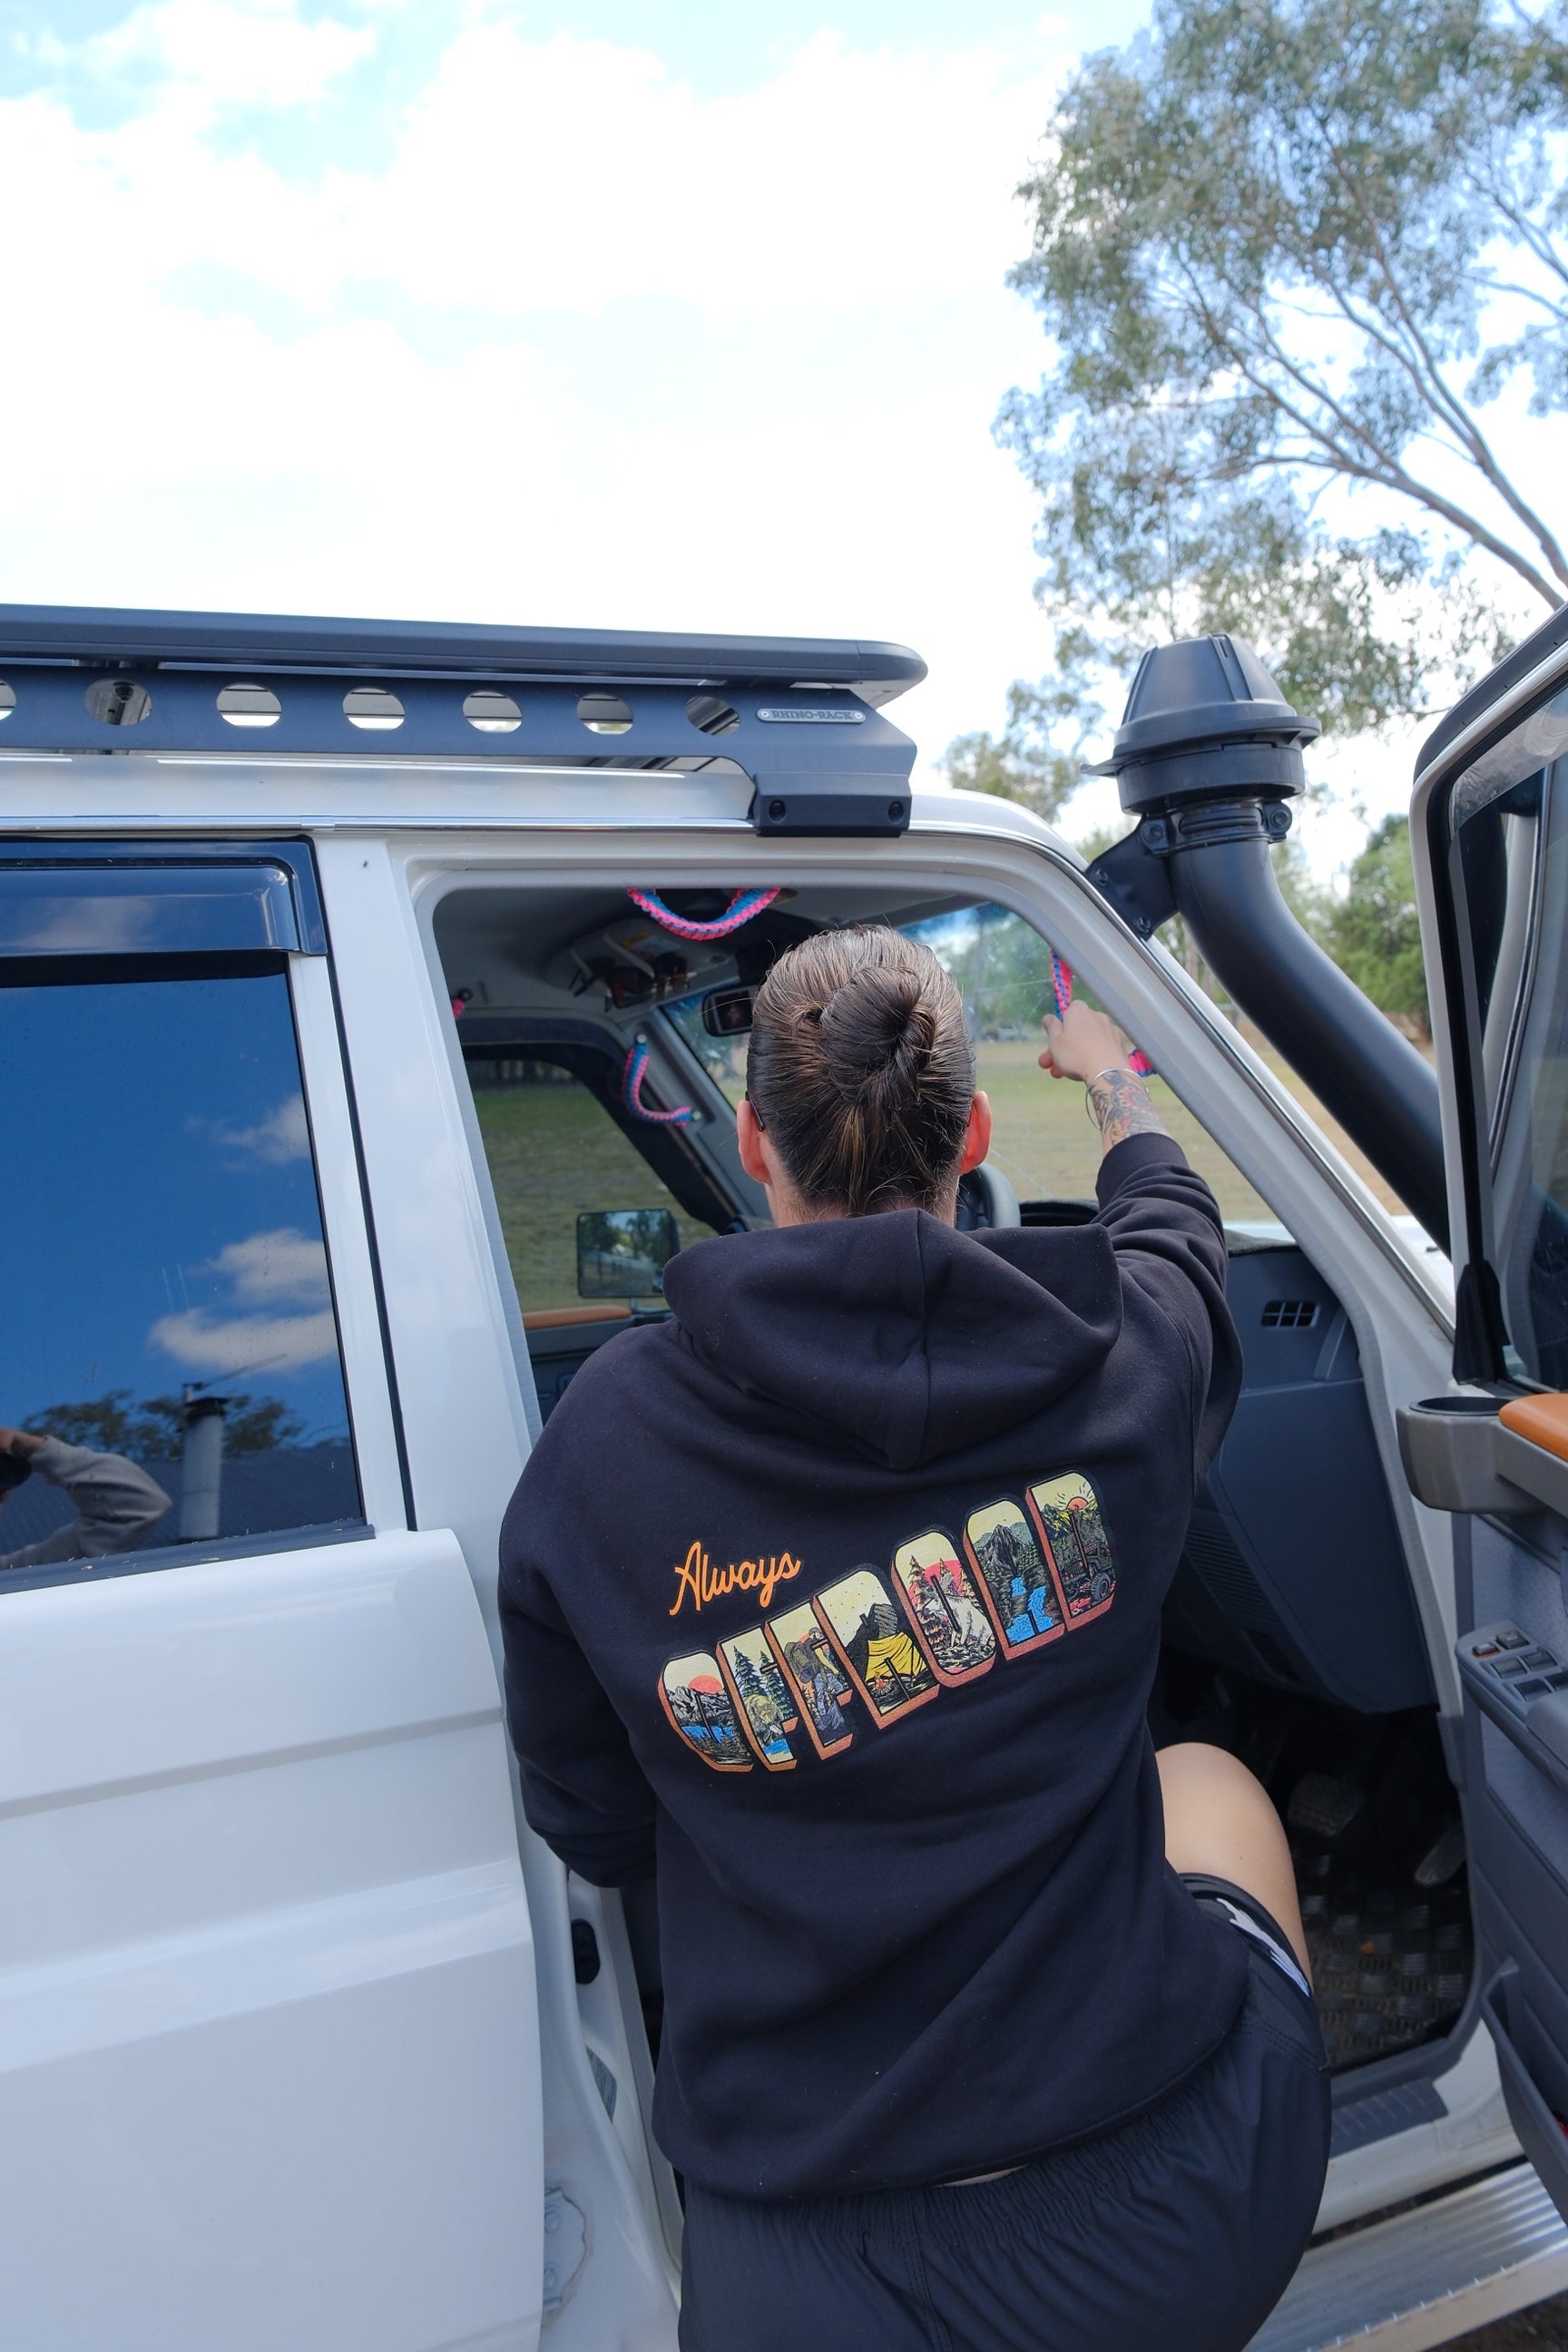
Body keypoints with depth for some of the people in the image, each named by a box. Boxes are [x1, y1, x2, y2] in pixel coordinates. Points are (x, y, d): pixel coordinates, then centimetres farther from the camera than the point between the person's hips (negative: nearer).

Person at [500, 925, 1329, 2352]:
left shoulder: (601, 1445, -13)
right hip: (1201, 2234, 1)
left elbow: (595, 1836, 1)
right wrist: (1114, 1080, 36)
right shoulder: (1115, 1357, -13)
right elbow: (1172, 1228, 14)